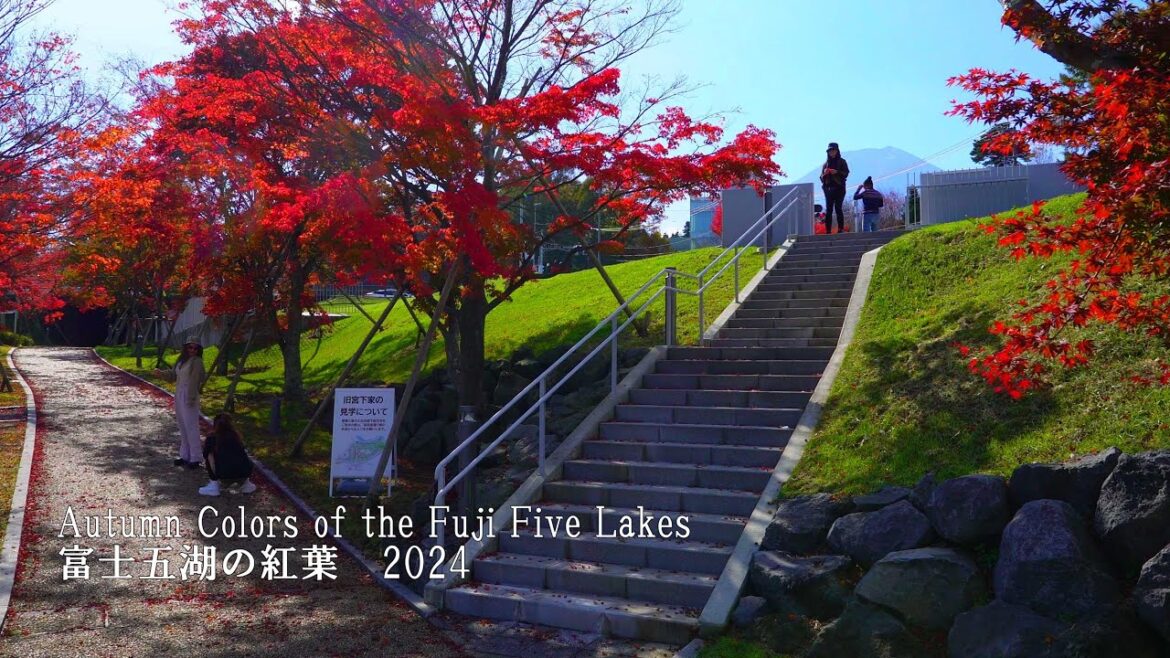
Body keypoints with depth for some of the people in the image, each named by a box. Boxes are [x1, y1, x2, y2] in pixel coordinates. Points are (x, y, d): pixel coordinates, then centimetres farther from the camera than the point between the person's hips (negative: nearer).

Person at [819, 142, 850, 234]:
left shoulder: (842, 162, 7)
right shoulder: (826, 162, 16)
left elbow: (846, 173, -2)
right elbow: (822, 177, 15)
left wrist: (837, 172, -17)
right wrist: (825, 173, -7)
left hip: (839, 187, -3)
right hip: (828, 188, 3)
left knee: (838, 208, -11)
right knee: (828, 209, -3)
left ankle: (841, 229, -10)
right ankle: (828, 231, -5)